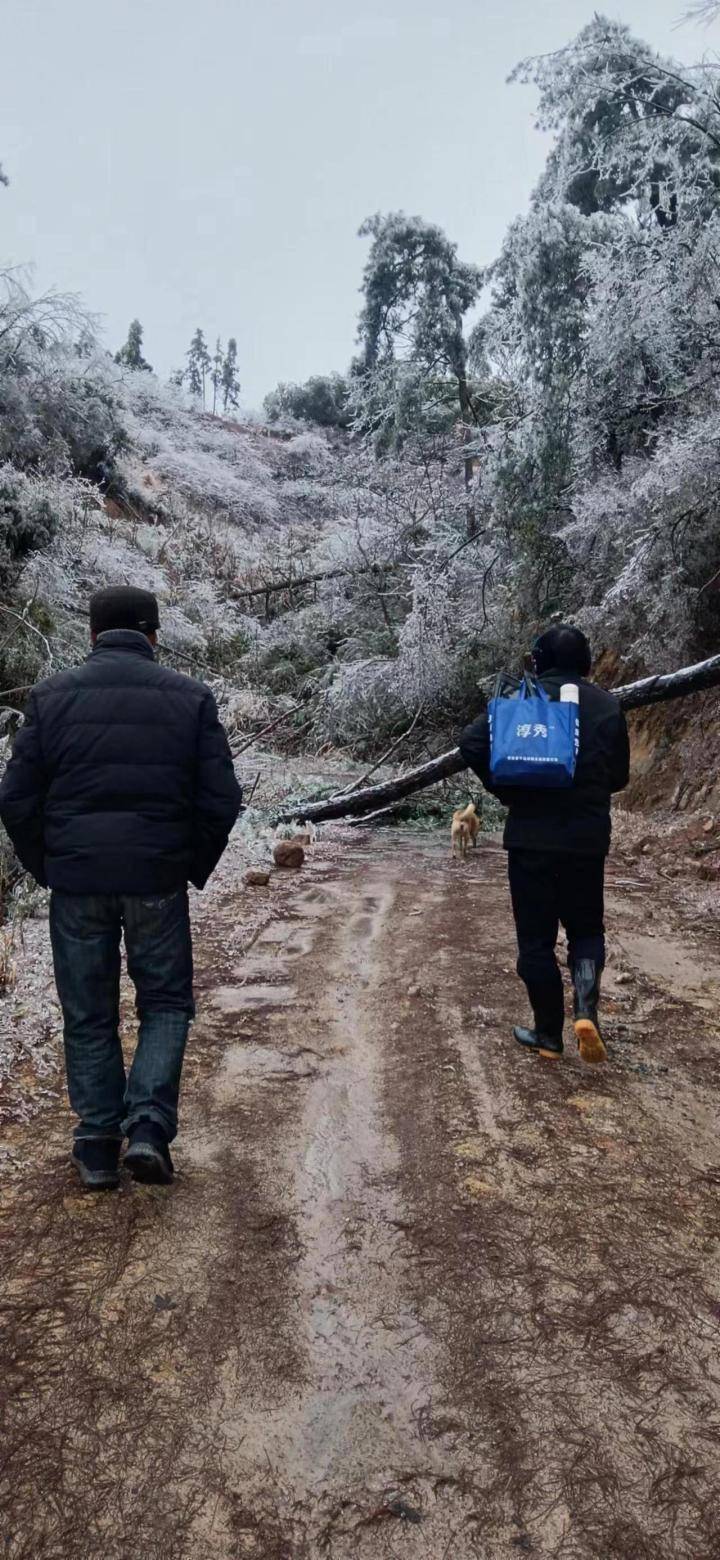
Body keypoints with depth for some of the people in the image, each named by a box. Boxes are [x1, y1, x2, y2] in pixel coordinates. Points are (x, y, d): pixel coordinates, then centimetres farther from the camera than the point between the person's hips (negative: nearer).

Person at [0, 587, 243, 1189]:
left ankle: (97, 1145, 19)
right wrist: (194, 869, 9)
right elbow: (221, 800, -3)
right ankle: (149, 1124, 2)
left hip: (75, 881, 1)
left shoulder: (52, 695, 1)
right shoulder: (190, 697, -1)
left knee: (88, 1016, 14)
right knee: (166, 1003, 16)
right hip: (158, 880, -1)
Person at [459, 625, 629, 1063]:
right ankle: (587, 1009, -6)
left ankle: (549, 1034, 13)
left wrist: (505, 790, -1)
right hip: (588, 837, 1)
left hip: (531, 835, -1)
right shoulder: (607, 705, 2)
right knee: (586, 929, 16)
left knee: (536, 938, 8)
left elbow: (473, 743, -14)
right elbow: (619, 776, 8)